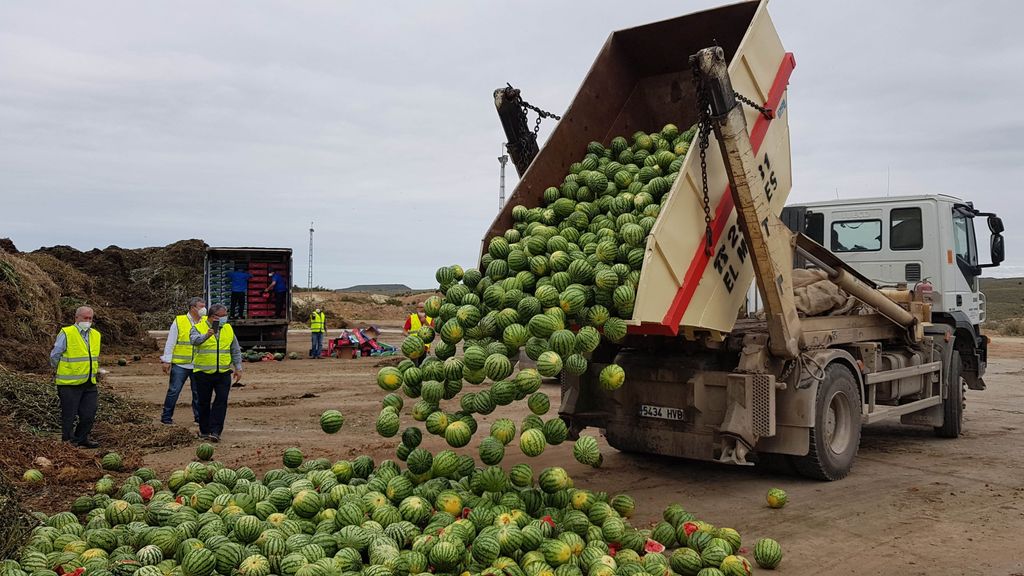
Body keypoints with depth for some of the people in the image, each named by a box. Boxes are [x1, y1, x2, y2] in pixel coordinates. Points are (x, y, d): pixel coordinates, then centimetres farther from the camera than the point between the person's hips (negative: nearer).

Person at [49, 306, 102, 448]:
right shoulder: (66, 334, -11)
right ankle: (67, 441, 16)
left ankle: (81, 439, 27)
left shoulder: (96, 335, 9)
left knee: (89, 415, 10)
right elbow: (54, 356, -5)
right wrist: (63, 371, 3)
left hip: (89, 383, 6)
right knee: (69, 415, 4)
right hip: (69, 383, -6)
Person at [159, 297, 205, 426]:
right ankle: (166, 417, 13)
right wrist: (167, 361, -5)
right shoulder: (179, 322, -4)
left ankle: (199, 417, 19)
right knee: (174, 391, 2)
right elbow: (170, 343, -2)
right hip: (180, 364, -3)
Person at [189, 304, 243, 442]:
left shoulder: (228, 329, 10)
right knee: (204, 403, 7)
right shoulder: (198, 327, -2)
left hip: (223, 373, 2)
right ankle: (204, 431, 21)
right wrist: (206, 336, -43)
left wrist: (238, 368, 9)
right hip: (203, 373, -2)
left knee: (221, 401, -7)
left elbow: (236, 350, 15)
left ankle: (215, 431, -6)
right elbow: (194, 340, -24)